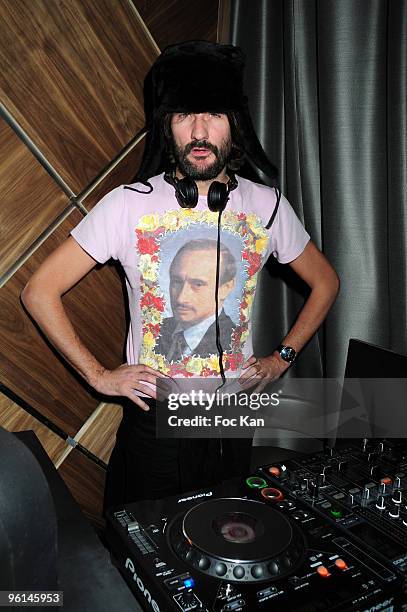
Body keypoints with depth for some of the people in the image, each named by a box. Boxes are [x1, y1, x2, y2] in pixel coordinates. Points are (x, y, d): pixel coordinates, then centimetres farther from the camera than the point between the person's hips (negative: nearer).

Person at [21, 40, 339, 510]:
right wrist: (98, 375, -9)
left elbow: (325, 282, 10)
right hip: (154, 418, -2)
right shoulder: (128, 205, -13)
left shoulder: (266, 205, -5)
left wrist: (282, 357, 4)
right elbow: (39, 292, -8)